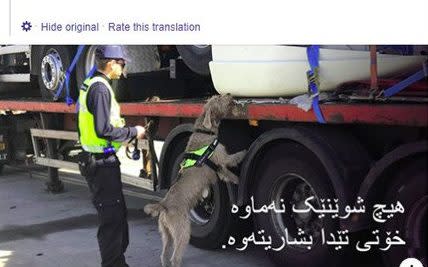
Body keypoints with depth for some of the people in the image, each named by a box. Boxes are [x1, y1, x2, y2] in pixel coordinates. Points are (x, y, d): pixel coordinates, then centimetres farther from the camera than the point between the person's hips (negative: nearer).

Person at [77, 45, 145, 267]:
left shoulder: (90, 84, 13)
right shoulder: (100, 88, -18)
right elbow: (103, 130, -24)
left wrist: (120, 125, 12)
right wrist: (133, 132, -13)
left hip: (98, 160, 11)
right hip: (103, 163, -11)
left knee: (118, 213, 20)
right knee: (111, 217, -3)